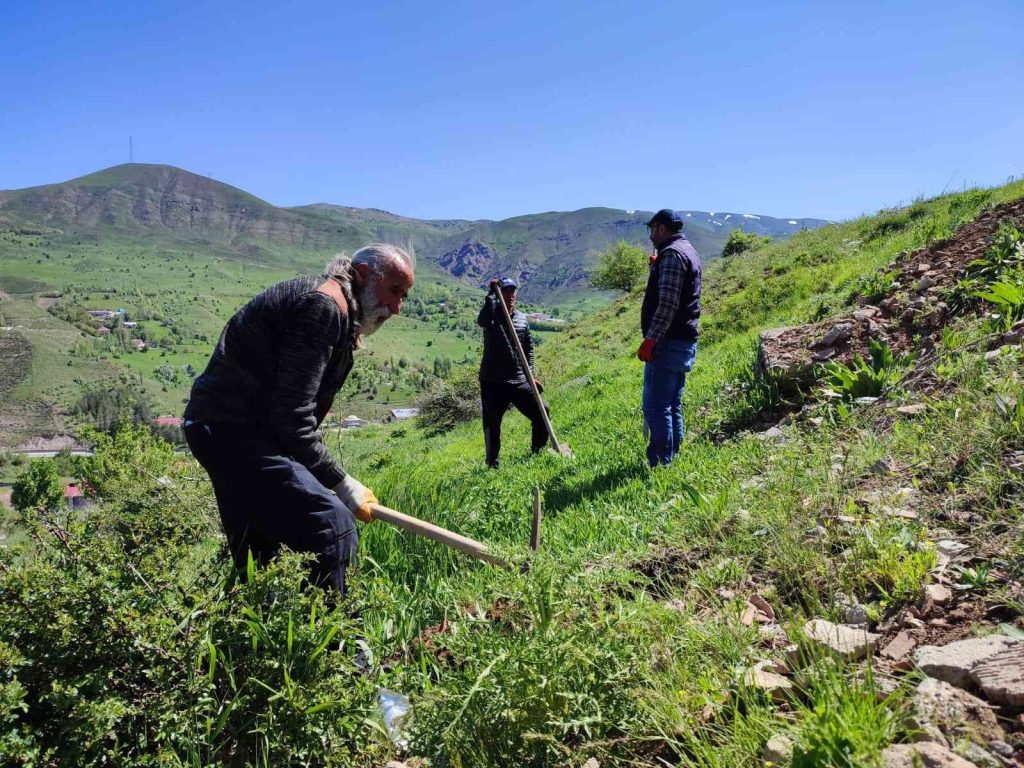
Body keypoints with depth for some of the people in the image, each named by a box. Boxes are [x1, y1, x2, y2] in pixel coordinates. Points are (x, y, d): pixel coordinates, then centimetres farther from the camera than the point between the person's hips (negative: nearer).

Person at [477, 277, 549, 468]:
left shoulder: (522, 319, 9)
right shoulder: (492, 316, -5)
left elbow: (529, 347, 16)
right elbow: (482, 321, -31)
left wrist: (530, 373, 6)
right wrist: (492, 293, -25)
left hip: (519, 381, 4)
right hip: (493, 382, -4)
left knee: (542, 412, 3)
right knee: (492, 426, 2)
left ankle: (537, 453, 22)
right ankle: (492, 466, 15)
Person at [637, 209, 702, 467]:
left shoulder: (672, 254, -11)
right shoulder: (689, 251, 20)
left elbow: (668, 303, -21)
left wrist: (650, 339, -22)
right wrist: (656, 267, 22)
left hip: (668, 342, -10)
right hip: (685, 342, 10)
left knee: (656, 407, -9)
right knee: (672, 406, 14)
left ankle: (661, 463, -8)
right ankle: (671, 459, 20)